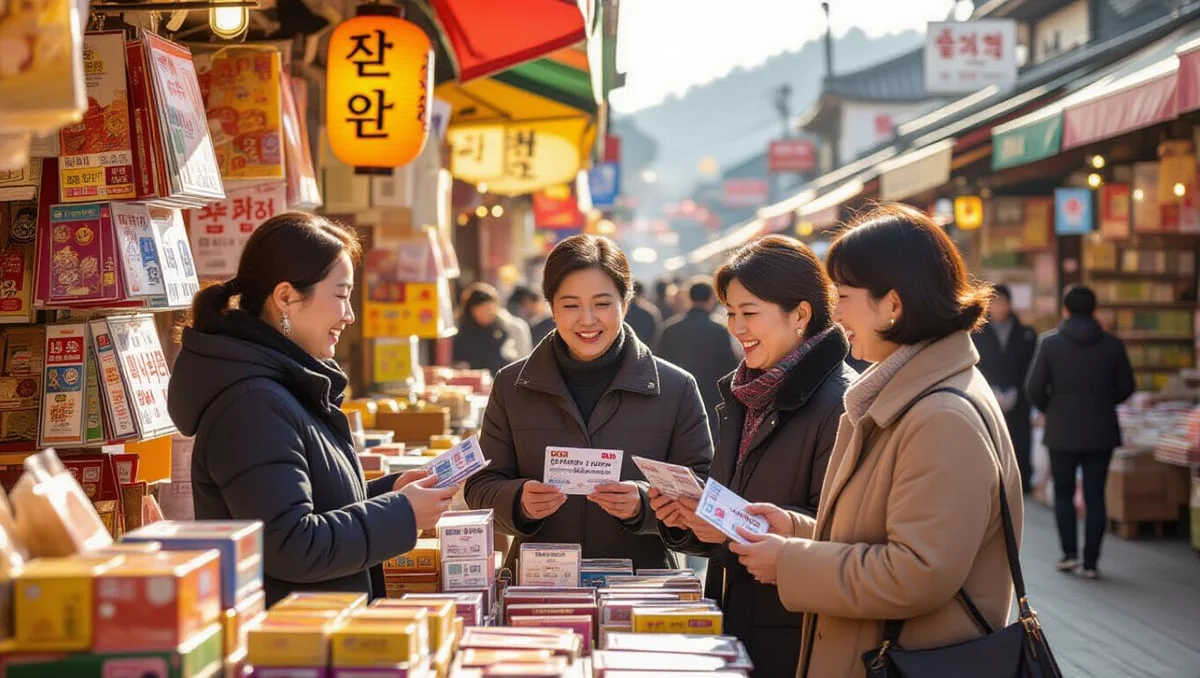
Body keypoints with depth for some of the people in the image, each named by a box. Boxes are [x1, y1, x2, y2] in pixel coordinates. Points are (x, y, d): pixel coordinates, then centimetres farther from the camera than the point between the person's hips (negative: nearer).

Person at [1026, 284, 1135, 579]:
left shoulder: (1049, 342, -6)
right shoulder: (1112, 345, -1)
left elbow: (1035, 387, -7)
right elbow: (1126, 387, 5)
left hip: (1062, 431, -1)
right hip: (1100, 432, 1)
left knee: (1063, 493, 13)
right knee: (1095, 496, 5)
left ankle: (1069, 552, 4)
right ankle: (1091, 561, 4)